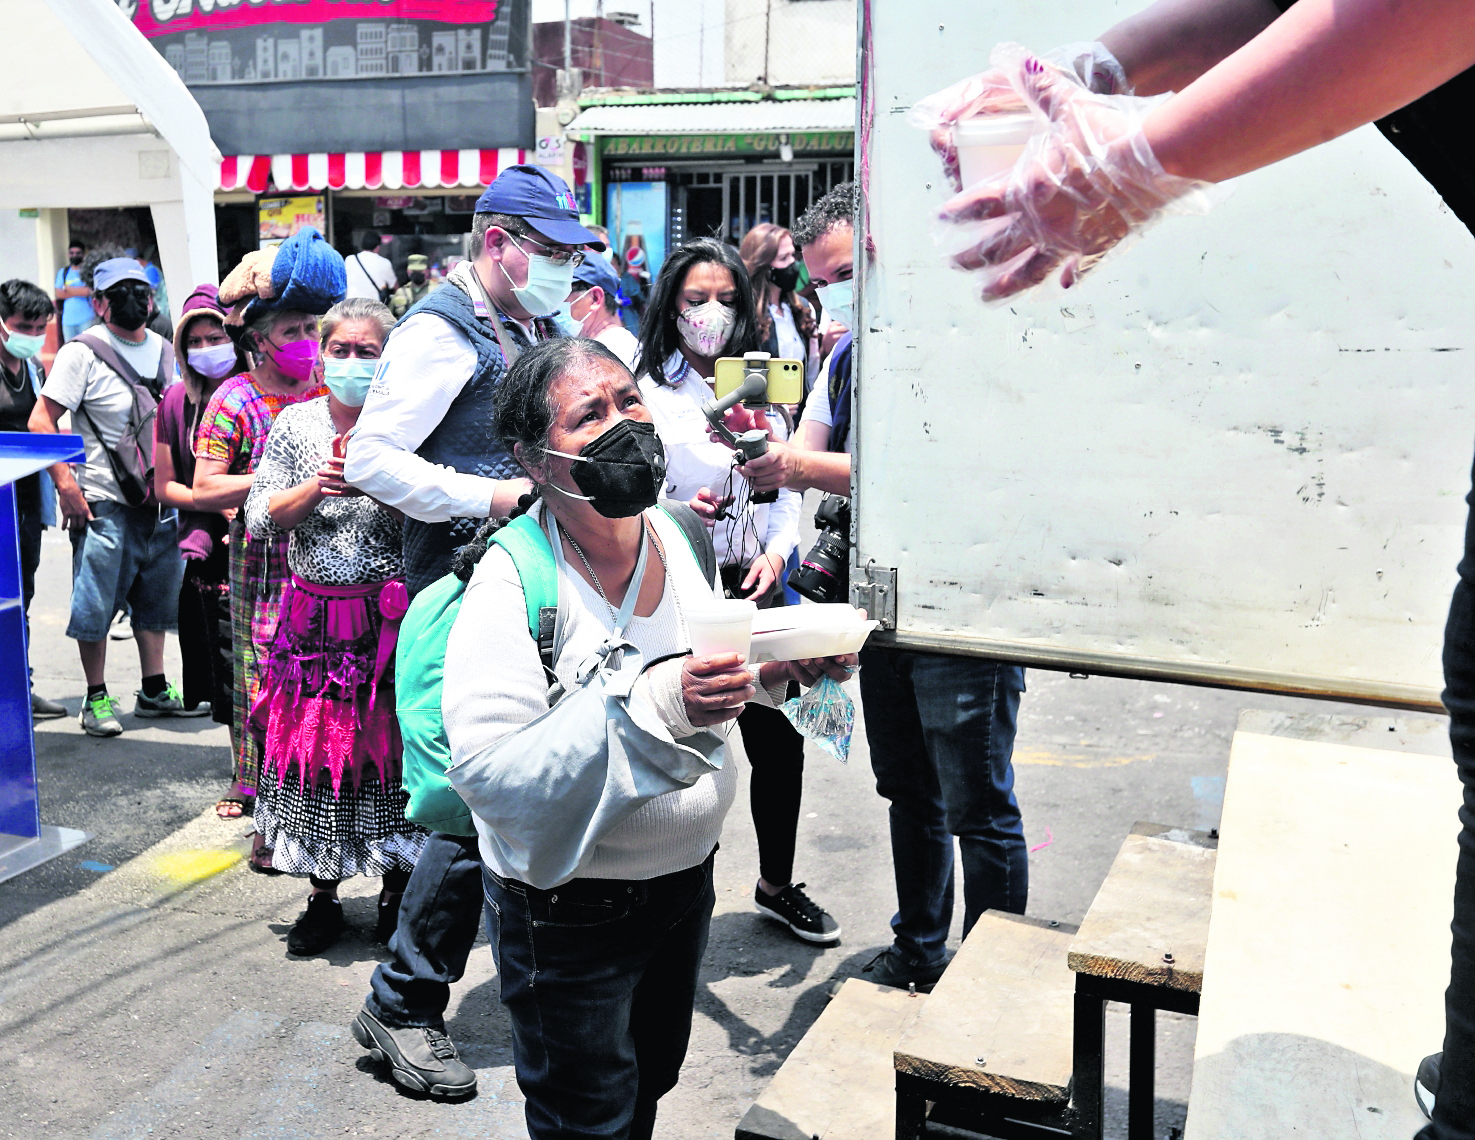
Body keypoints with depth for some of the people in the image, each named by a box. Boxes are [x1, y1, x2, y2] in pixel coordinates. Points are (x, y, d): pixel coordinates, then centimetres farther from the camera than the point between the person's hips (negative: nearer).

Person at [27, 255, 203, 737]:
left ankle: (154, 689, 27)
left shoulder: (165, 351, 11)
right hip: (104, 504, -6)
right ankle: (96, 698, 13)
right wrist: (65, 481, -18)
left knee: (157, 597, 14)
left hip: (160, 503, 6)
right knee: (96, 604, -1)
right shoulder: (83, 352, -8)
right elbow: (41, 420, -11)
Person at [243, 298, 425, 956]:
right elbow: (259, 518, 3)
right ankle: (323, 896, 22)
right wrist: (314, 488, -13)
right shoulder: (296, 424, 6)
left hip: (387, 617, -2)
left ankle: (396, 891, 21)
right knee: (313, 748, 5)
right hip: (313, 621, 2)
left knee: (386, 746, 2)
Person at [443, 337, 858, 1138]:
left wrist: (773, 668, -8)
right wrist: (661, 704, -38)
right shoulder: (511, 584, -24)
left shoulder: (666, 532, -4)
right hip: (570, 912, -6)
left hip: (684, 876, 6)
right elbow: (488, 767, -32)